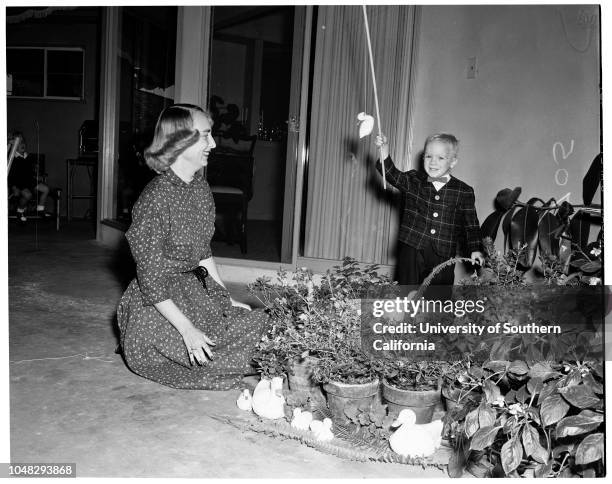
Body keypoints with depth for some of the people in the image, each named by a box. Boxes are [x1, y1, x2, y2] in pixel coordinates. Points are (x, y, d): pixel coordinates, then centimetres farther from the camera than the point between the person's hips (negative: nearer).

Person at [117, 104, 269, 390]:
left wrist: (227, 298, 8)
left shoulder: (201, 189, 4)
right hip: (158, 308, -8)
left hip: (197, 291, 8)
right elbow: (151, 280, -21)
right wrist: (187, 330, -25)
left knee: (260, 322, -7)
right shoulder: (156, 198, -22)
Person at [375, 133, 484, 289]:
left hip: (443, 256, 0)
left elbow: (471, 224, 6)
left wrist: (475, 249, -1)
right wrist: (384, 151, -27)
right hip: (411, 250, 1)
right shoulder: (413, 181, 4)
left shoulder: (464, 191, 2)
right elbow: (393, 175, -12)